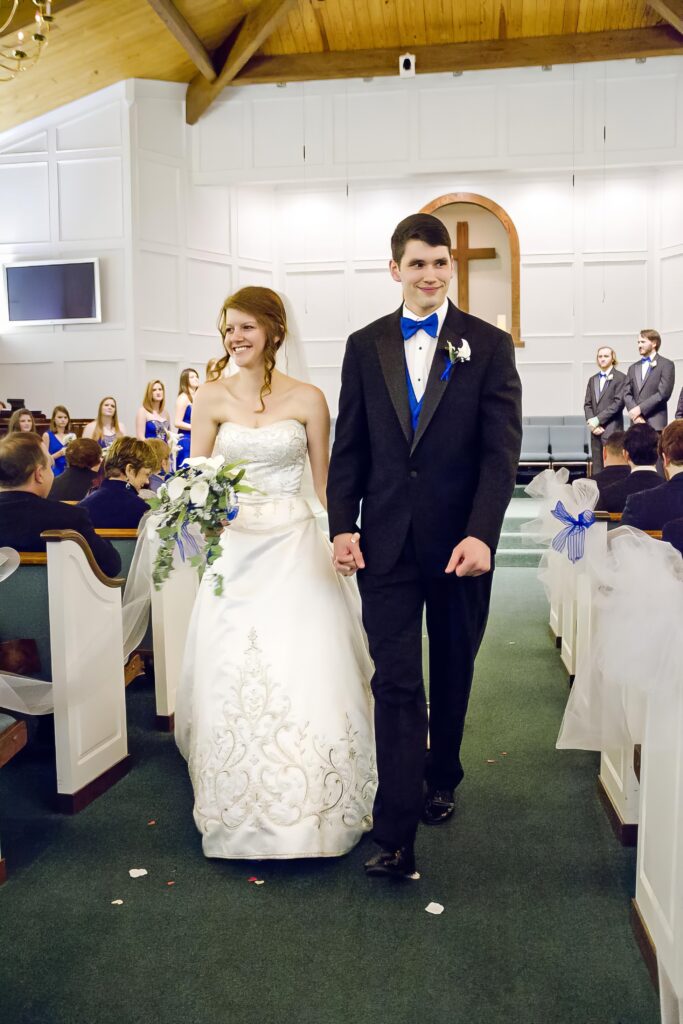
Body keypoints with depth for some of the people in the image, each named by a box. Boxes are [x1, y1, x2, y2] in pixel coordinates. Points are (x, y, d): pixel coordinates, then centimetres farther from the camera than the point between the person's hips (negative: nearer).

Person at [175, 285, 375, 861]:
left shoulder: (307, 399, 1)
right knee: (232, 678, 3)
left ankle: (309, 807, 16)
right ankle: (242, 810, 22)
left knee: (307, 674, -4)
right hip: (233, 548, 1)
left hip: (295, 546, -1)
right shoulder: (212, 398, 3)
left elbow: (325, 481, 5)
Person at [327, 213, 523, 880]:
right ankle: (396, 836, 4)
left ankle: (441, 779, 40)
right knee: (396, 683, -1)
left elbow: (501, 450, -6)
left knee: (452, 674, 16)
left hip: (460, 542, 0)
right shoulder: (365, 346, 6)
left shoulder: (489, 345, 0)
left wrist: (481, 534, -16)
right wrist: (341, 525, -3)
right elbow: (349, 446, 6)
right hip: (386, 543, 0)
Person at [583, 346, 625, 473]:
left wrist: (598, 420, -13)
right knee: (597, 470, 5)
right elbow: (587, 404, 12)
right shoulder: (593, 380, 18)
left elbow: (618, 403, -9)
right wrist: (592, 422, -4)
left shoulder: (620, 377, 0)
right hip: (596, 429, 6)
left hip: (612, 429, -5)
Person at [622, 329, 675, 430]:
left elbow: (663, 393, -8)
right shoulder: (633, 368, 20)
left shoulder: (666, 365, 4)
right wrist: (636, 415, -7)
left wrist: (640, 408, -12)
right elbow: (627, 393, 10)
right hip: (636, 423, 4)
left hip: (656, 423, -4)